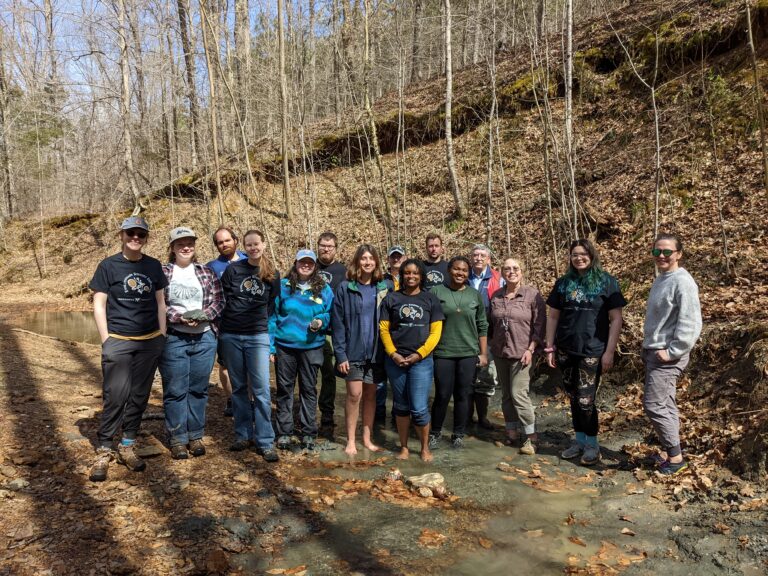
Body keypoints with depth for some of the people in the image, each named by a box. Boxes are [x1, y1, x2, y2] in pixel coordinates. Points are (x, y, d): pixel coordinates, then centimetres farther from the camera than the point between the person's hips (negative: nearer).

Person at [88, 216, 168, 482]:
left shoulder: (153, 266, 7)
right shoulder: (108, 266, -2)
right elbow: (99, 306, -2)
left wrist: (162, 335, 7)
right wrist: (106, 341, -6)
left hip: (150, 342, 3)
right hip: (118, 341, -3)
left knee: (139, 396, 8)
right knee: (115, 397, -7)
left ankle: (127, 446, 22)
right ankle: (103, 452, 6)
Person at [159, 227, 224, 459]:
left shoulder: (207, 273, 9)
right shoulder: (162, 273, 0)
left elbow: (218, 301, 4)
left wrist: (202, 316, -12)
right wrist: (179, 317, -17)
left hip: (204, 338, 3)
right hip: (173, 339, -2)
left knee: (198, 389, 10)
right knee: (175, 390, 3)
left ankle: (196, 436, 22)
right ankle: (178, 439, 16)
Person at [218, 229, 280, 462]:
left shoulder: (273, 275, 5)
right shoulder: (233, 269, 2)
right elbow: (220, 299, 3)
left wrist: (260, 322, 6)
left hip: (258, 337, -1)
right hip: (231, 336, 1)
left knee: (261, 390, -6)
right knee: (239, 388, 9)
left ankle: (265, 442, 0)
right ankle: (243, 435, 21)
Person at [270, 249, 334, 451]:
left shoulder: (324, 289, 4)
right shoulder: (283, 286, 2)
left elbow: (330, 314, 12)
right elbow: (272, 316, 3)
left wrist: (321, 321, -12)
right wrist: (270, 345, -3)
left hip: (311, 347, 1)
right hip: (284, 346, 0)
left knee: (309, 389, 8)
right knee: (284, 389, 7)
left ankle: (308, 433, 18)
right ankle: (284, 432, 18)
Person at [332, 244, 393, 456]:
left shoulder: (385, 287, 3)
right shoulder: (345, 288, -3)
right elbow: (338, 322, -4)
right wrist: (340, 353, -10)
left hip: (376, 351, 2)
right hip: (353, 351, -2)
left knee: (371, 394, 10)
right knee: (354, 394, -2)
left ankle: (367, 438, 22)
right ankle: (351, 440, 11)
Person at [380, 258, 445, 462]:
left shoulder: (430, 299, 4)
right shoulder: (391, 298, 5)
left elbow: (435, 332, 0)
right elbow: (384, 329, 3)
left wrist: (419, 354, -9)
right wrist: (393, 354, -8)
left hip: (422, 361, -1)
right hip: (395, 360, 2)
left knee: (419, 408, -4)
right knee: (401, 406, 11)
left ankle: (425, 448, 17)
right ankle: (404, 447, 24)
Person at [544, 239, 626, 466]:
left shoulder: (606, 281, -2)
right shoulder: (563, 283, 8)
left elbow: (615, 319, -4)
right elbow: (553, 317, 11)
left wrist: (610, 351, -9)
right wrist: (550, 347, 6)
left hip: (592, 351, -4)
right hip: (566, 350, 4)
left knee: (585, 400, -4)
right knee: (573, 397, 11)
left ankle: (592, 443, 15)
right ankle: (579, 439, 26)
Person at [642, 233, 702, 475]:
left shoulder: (682, 282, -16)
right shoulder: (660, 279, 13)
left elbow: (690, 324, -21)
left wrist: (672, 351, -19)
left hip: (667, 355, -9)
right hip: (654, 352, 9)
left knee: (654, 405, -7)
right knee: (665, 404, 14)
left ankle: (675, 455, 6)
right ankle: (669, 450, 24)